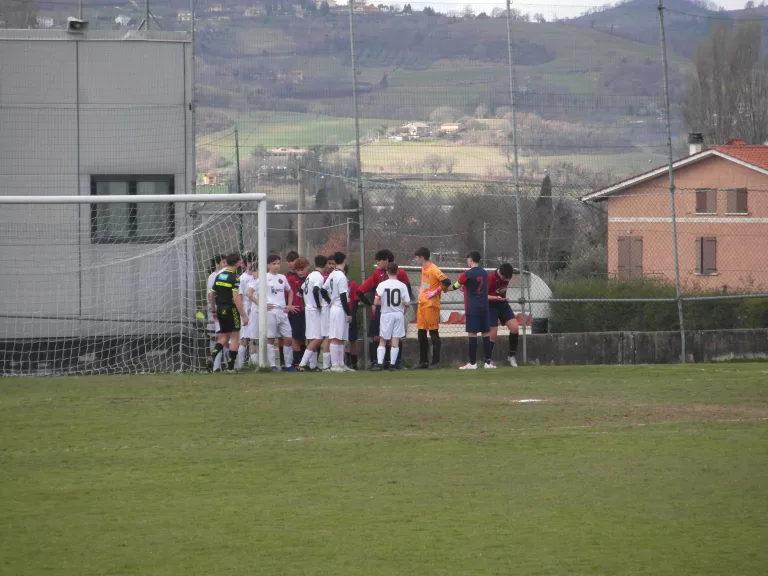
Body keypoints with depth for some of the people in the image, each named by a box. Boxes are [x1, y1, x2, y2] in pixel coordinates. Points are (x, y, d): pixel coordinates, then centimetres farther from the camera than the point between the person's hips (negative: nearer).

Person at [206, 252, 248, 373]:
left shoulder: (219, 276, 8)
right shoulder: (234, 278, -14)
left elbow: (212, 294, 13)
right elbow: (236, 297, -21)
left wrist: (214, 310, 25)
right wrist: (243, 315, -18)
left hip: (220, 309, 7)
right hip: (231, 309, -7)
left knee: (224, 337, 15)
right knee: (235, 337, 2)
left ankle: (212, 356, -9)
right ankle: (230, 367, 0)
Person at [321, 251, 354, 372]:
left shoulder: (332, 275, 10)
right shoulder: (341, 277, -15)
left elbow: (323, 290, 17)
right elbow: (343, 297, -18)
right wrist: (349, 313, -14)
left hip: (334, 308, 9)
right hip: (340, 309, -9)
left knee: (341, 339, 13)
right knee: (336, 338, -8)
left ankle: (340, 364, 17)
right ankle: (335, 365, -7)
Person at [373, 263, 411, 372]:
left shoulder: (382, 285, -7)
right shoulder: (402, 286, -5)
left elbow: (376, 302, -11)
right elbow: (407, 303, -6)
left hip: (386, 314, -1)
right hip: (398, 314, 1)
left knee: (382, 341, 7)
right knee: (395, 341, 5)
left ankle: (380, 364, -3)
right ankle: (392, 364, 3)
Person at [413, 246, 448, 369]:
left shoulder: (434, 270, -13)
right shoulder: (423, 269, 14)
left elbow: (446, 282, -22)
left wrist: (435, 292, -19)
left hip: (431, 305, -9)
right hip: (422, 304, 9)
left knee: (433, 333, -6)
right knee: (421, 334, 10)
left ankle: (436, 362, -4)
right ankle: (423, 362, 16)